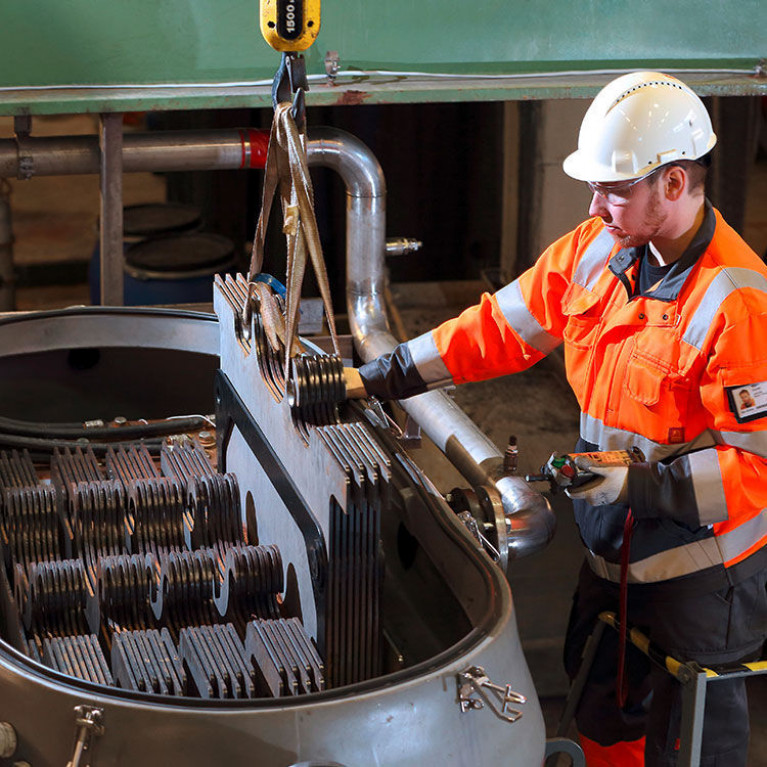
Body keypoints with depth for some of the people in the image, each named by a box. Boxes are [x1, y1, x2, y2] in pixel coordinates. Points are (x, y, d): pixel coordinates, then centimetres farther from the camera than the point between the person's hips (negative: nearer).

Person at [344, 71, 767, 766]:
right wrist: (377, 379, 4)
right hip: (618, 554, 7)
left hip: (701, 575, -7)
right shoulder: (597, 248, -1)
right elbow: (502, 326, 7)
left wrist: (643, 482, -31)